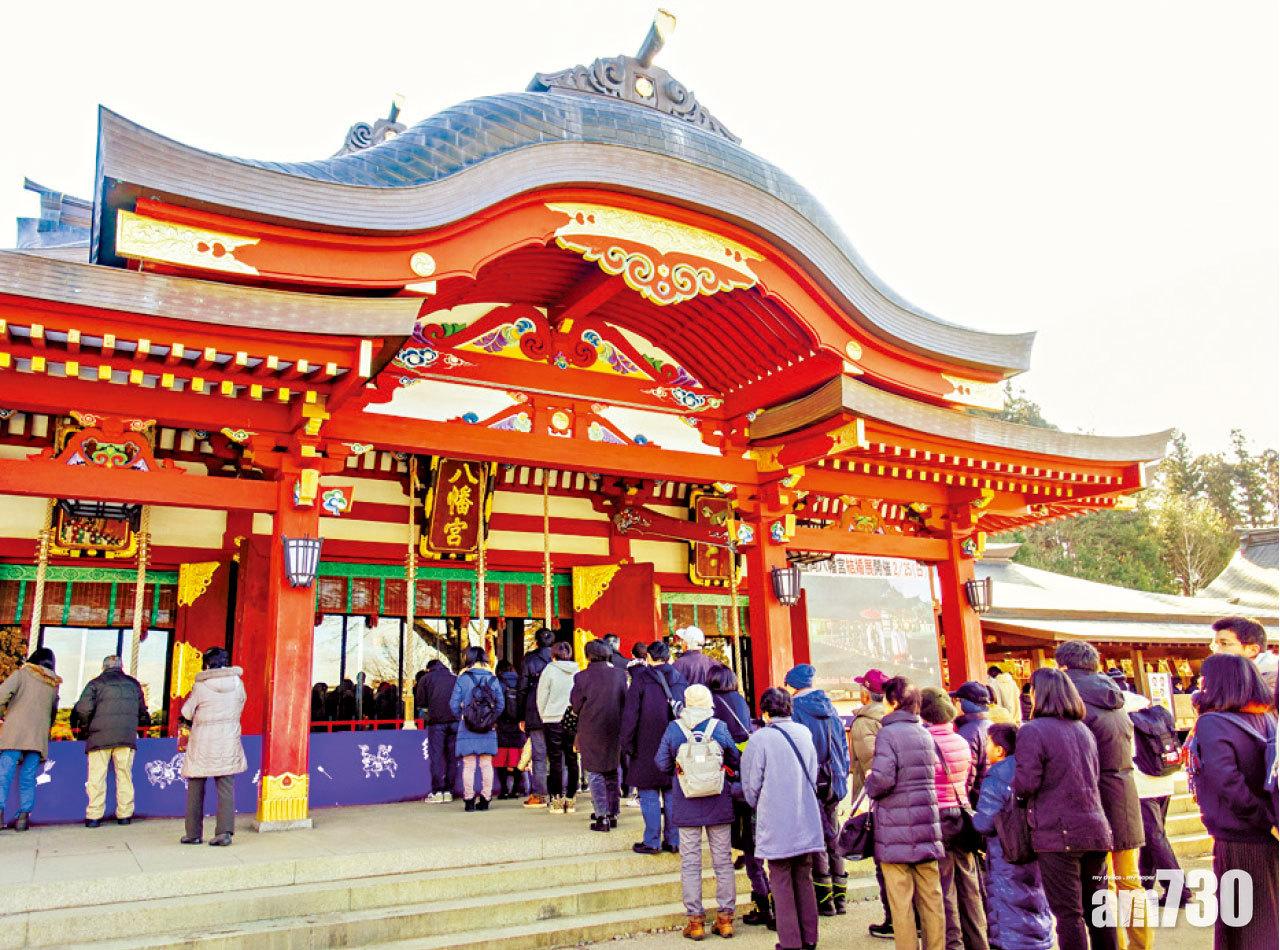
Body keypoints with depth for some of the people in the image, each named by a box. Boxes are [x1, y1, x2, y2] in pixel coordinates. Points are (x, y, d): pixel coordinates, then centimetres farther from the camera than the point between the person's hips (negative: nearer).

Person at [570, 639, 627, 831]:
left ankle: (602, 816, 2)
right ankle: (613, 813, 23)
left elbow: (576, 705, -4)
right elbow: (627, 702, 3)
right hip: (615, 729, 4)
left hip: (591, 730, -4)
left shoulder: (582, 677, -13)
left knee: (595, 773, 5)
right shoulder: (620, 674, -5)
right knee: (612, 771, 17)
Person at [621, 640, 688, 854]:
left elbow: (630, 713, -9)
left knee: (649, 795, 2)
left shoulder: (641, 678, -8)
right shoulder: (679, 679, 6)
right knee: (672, 794, 11)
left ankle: (652, 842, 5)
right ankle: (673, 840, 14)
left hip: (648, 746, -4)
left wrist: (627, 742, -3)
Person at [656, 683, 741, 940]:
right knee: (723, 860, 11)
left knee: (690, 862, 7)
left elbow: (662, 763, -3)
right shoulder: (719, 727, -7)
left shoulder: (673, 729, -7)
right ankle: (725, 918, 17)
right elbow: (735, 761, 2)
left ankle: (695, 920, 9)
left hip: (686, 806, 0)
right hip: (718, 804, 1)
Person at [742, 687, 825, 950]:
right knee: (804, 879, 15)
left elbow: (751, 785, -5)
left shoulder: (760, 738, -12)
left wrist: (758, 806, 14)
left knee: (782, 883, 5)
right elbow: (813, 777, 13)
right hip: (807, 822, 5)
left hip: (776, 824, -5)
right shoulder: (804, 733, 3)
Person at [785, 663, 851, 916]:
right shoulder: (828, 707, 9)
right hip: (833, 783, 6)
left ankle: (825, 899, 4)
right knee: (833, 838, 14)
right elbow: (843, 746, 13)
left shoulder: (794, 708, -10)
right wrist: (842, 777, 18)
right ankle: (839, 896, 19)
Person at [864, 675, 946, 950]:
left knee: (901, 901, 1)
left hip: (896, 830, -7)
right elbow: (932, 774, 14)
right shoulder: (925, 734, 9)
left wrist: (870, 785, -2)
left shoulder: (887, 734, -13)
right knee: (931, 897, 13)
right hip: (926, 828, 7)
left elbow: (883, 778, -22)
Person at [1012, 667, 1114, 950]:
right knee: (1097, 908, 15)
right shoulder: (1083, 730, 12)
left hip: (1058, 834, -7)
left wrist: (1014, 780, 3)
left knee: (1068, 913, -1)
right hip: (1094, 829, 7)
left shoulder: (1032, 731, -12)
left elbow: (1025, 785, -17)